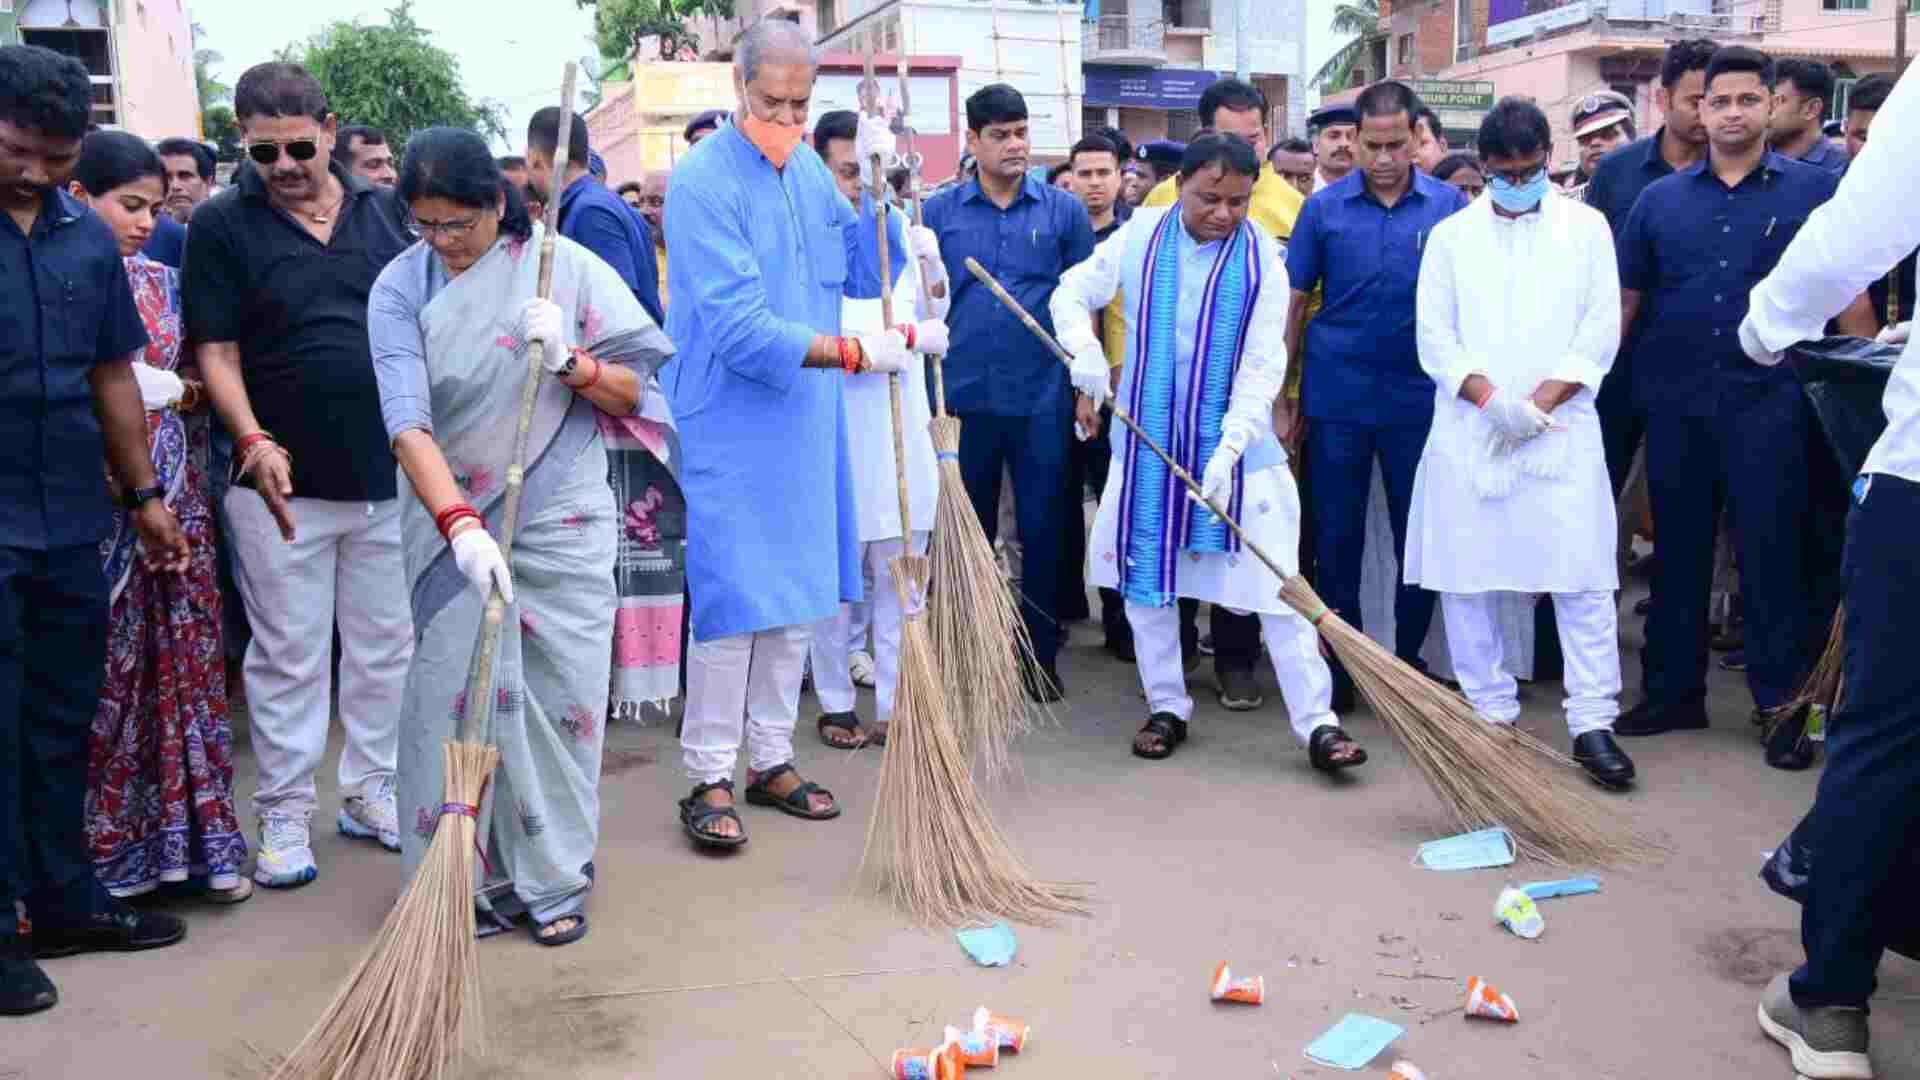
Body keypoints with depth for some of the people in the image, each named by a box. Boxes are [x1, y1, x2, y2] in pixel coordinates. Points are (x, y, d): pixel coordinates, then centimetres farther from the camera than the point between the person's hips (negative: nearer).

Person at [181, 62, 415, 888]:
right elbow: (215, 351, -4)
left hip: (390, 476, 3)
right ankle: (284, 815, 17)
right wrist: (255, 440, -18)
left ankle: (370, 792, 27)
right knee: (289, 655, 5)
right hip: (285, 483, -3)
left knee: (386, 646, 12)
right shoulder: (221, 224, -2)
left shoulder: (386, 212, 7)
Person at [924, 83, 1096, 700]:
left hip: (1042, 398, -1)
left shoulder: (1064, 210, 3)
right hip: (964, 397, 1)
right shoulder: (940, 212, 4)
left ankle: (1042, 655, 18)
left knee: (1043, 528, 5)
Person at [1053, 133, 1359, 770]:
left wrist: (1230, 448, -23)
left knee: (1276, 586, -3)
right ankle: (1166, 707, 28)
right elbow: (1071, 294, 9)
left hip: (1235, 444, -2)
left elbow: (1263, 365, -11)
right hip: (1146, 444, 2)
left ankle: (1316, 723, 4)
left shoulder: (1262, 257, -7)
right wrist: (1086, 350, -12)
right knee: (1144, 579, 11)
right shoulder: (1137, 238, -2)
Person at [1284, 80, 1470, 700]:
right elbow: (1294, 302, 3)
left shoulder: (1450, 204, 0)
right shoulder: (1324, 208, 0)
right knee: (1337, 535, 8)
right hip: (1337, 398, 0)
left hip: (1419, 398, 0)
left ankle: (1409, 658, 24)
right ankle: (1342, 660, 21)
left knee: (1419, 536, 8)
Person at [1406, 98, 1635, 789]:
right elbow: (1434, 335, 3)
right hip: (1468, 432, 1)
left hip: (1561, 431, -1)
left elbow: (1602, 327, 2)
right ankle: (1490, 712, 15)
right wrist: (1489, 396, -12)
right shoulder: (1451, 235, 11)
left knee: (1582, 578, -5)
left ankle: (1592, 724, 1)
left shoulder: (1586, 227, 10)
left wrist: (1540, 402, -9)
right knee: (1465, 579, 3)